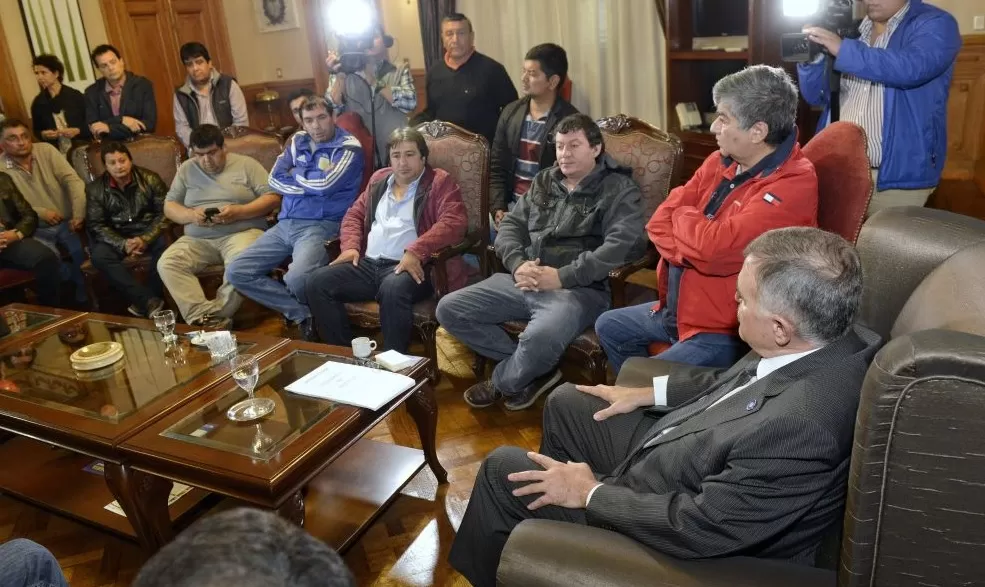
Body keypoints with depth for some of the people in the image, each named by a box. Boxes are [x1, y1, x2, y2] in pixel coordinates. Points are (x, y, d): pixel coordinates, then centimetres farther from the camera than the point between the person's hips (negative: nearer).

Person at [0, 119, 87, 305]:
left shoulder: (46, 150, 1)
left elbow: (72, 180, -7)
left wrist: (78, 215, -17)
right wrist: (40, 212, -15)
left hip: (66, 222, 1)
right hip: (36, 229, -1)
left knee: (82, 252, -24)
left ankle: (84, 297, 2)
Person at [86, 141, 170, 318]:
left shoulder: (150, 179, -3)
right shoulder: (95, 189, 0)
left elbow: (164, 213, -7)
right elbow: (97, 225, -2)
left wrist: (145, 239, -22)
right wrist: (122, 244, -20)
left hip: (148, 232, -1)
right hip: (116, 237, 2)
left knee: (166, 245, -34)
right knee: (99, 255, -29)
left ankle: (142, 302, -23)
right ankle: (149, 301, -32)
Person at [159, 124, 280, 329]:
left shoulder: (246, 164, 7)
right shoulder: (186, 169, 17)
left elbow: (273, 197, 0)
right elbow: (169, 206, 16)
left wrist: (239, 212, -14)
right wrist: (191, 215, -8)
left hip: (242, 233, -4)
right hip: (197, 239, 4)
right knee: (166, 264, -23)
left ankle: (208, 318, -28)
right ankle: (205, 316, -33)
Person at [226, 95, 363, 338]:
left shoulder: (348, 147, -4)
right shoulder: (298, 140, 15)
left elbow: (325, 185, -17)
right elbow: (274, 179, 6)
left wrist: (296, 175, 2)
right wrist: (312, 185, -6)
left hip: (320, 226, -7)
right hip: (284, 225, 7)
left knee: (297, 278, -35)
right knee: (236, 272, -6)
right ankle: (303, 313, -4)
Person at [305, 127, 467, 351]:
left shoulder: (440, 182, 2)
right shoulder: (379, 179, 22)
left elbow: (454, 221, -14)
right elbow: (355, 213, 28)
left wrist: (415, 252, -25)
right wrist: (350, 246, 6)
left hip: (409, 266, -6)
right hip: (368, 264, 6)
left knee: (393, 289, -39)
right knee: (317, 282, -13)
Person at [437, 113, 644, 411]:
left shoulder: (619, 189, 0)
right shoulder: (544, 181, 19)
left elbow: (621, 245, -15)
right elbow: (510, 224, 15)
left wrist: (562, 276, -21)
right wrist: (517, 264, -8)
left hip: (579, 288, -6)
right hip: (522, 281, 6)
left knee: (540, 338, -38)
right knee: (449, 310, -7)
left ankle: (503, 383, 0)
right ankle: (533, 370, 0)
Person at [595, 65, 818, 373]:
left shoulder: (793, 185, -24)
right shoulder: (722, 161, 2)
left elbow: (715, 249, -33)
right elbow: (659, 222, -1)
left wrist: (682, 216, -14)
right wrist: (695, 247, -21)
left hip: (723, 332, -9)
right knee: (608, 326, 20)